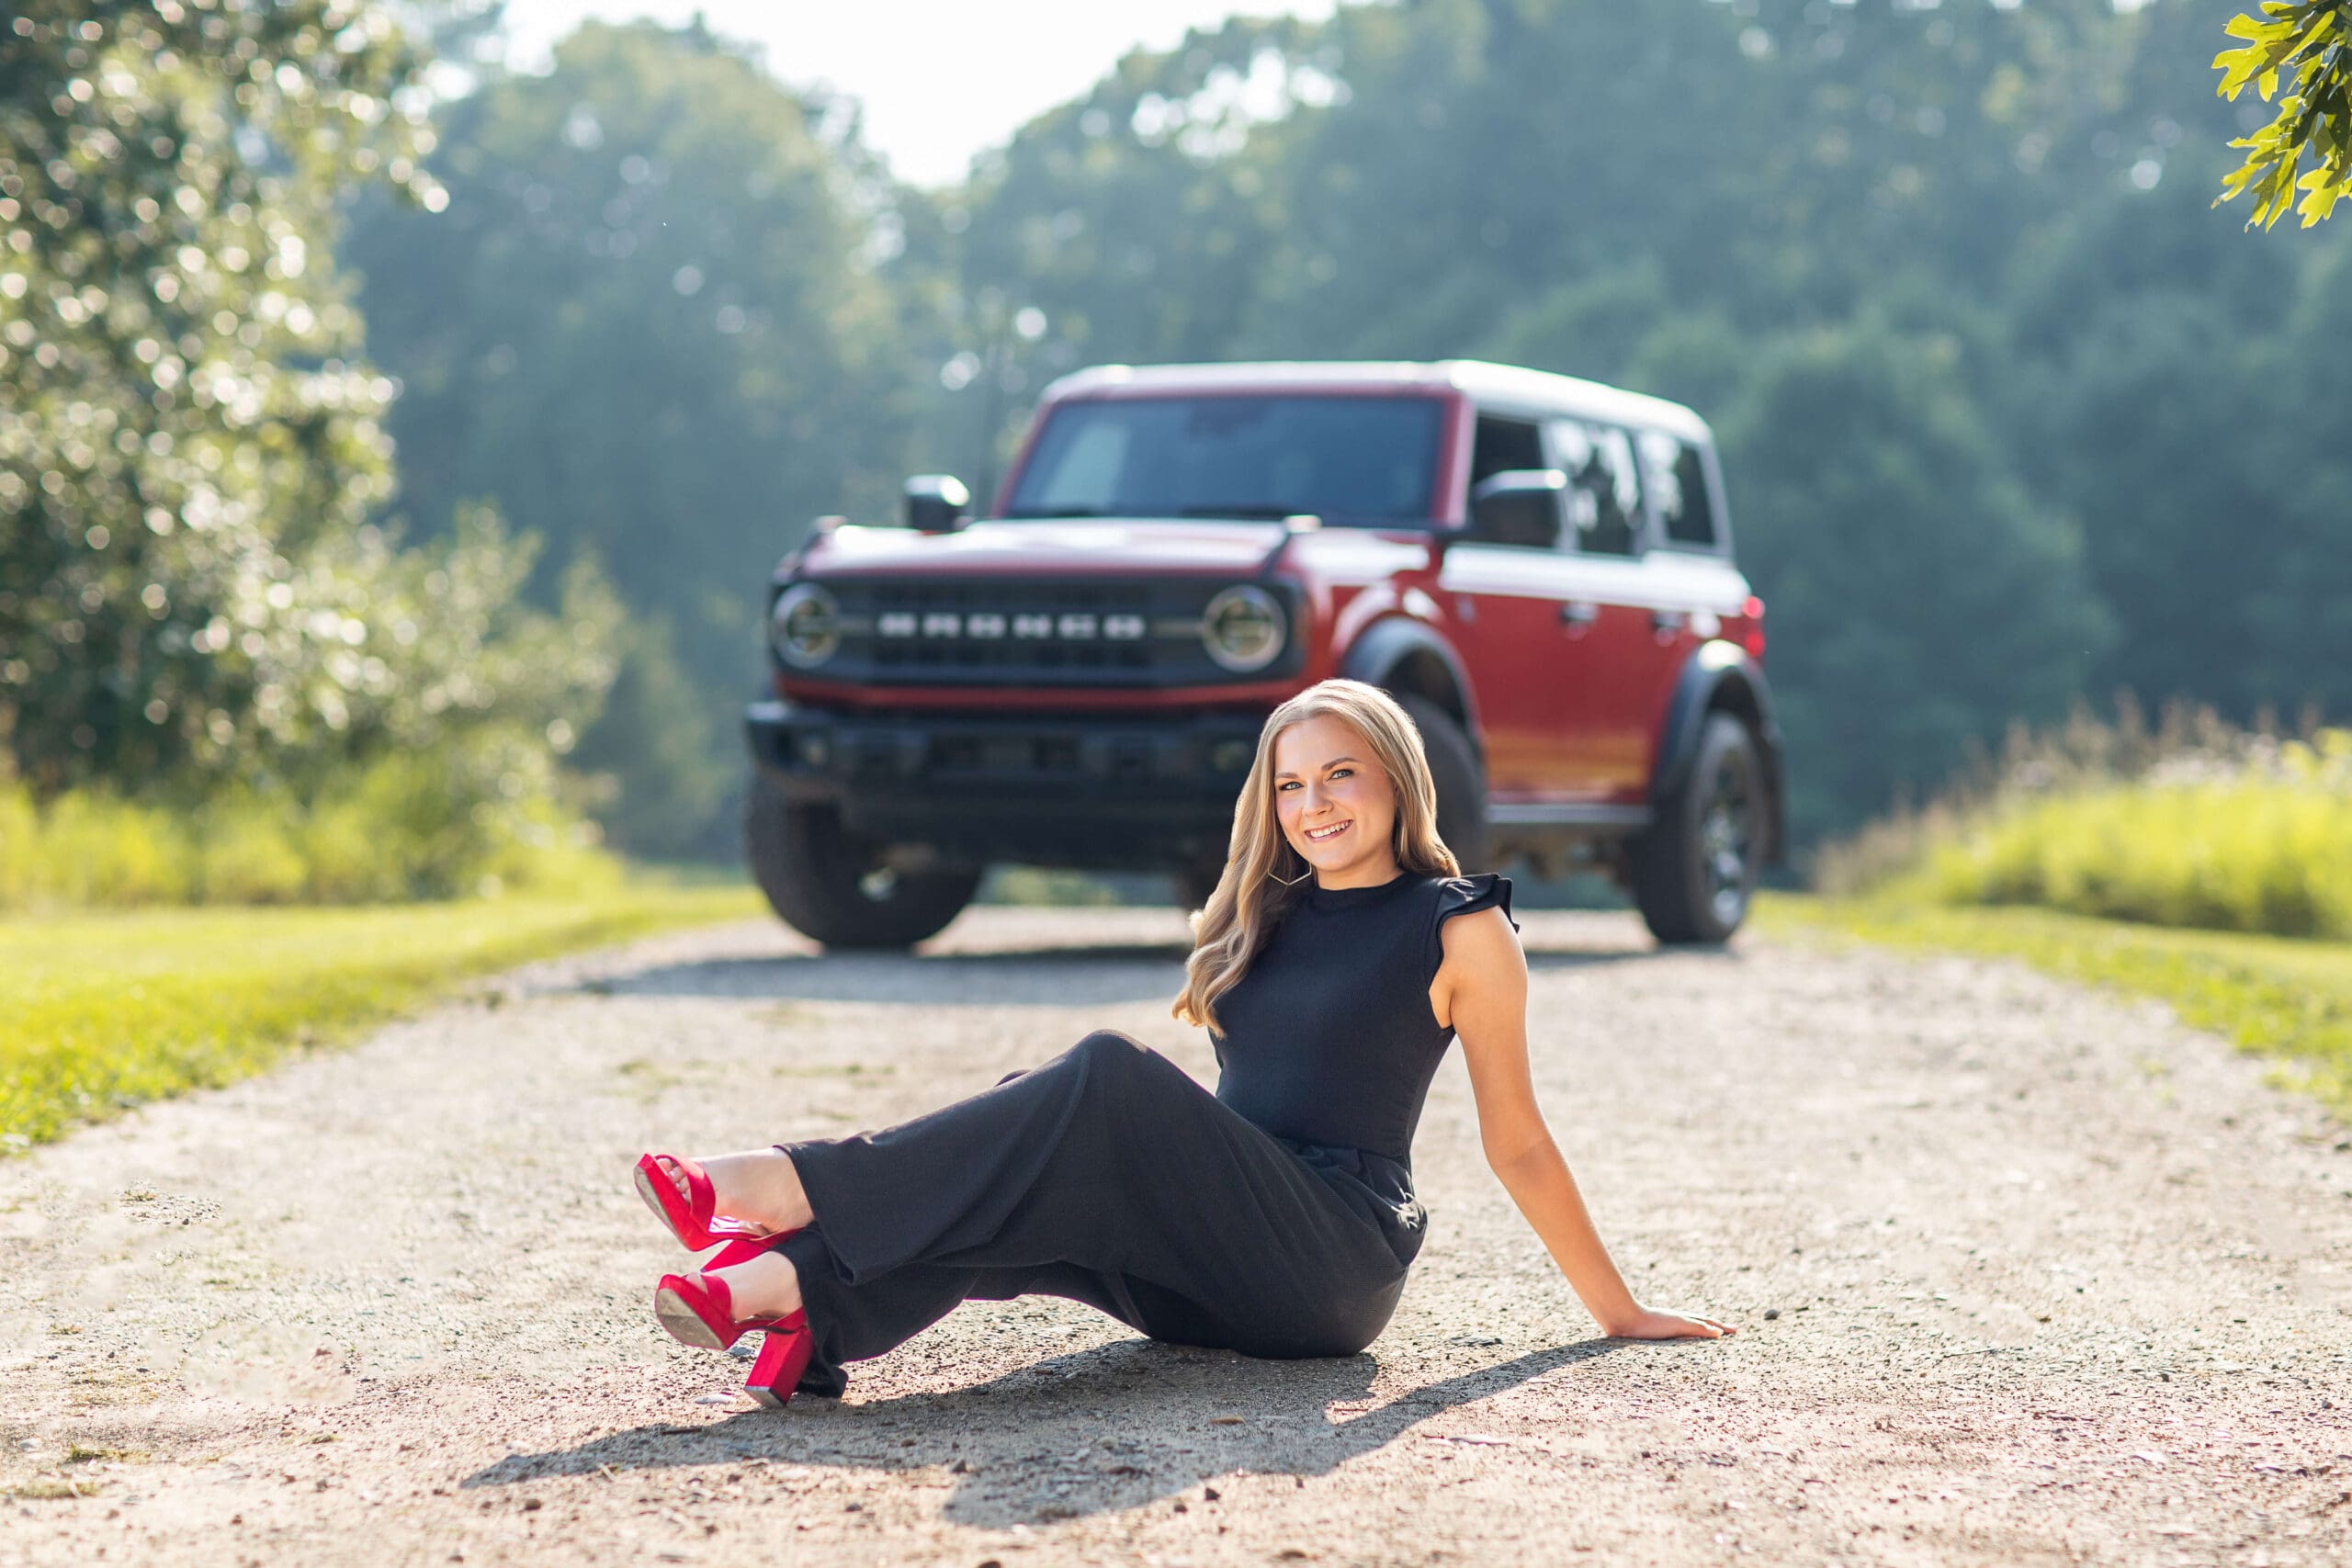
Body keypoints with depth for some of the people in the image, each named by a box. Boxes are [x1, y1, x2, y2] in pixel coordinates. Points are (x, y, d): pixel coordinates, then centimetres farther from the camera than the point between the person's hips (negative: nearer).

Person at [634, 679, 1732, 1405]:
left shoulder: (1460, 928, 3)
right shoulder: (1267, 917, 20)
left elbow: (1516, 1142, 6)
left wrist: (1618, 1312, 7)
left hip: (1336, 1271, -6)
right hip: (1212, 1276, 6)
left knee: (1109, 1079, -27)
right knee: (1010, 1207, -23)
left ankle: (794, 1190, -36)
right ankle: (790, 1291, -48)